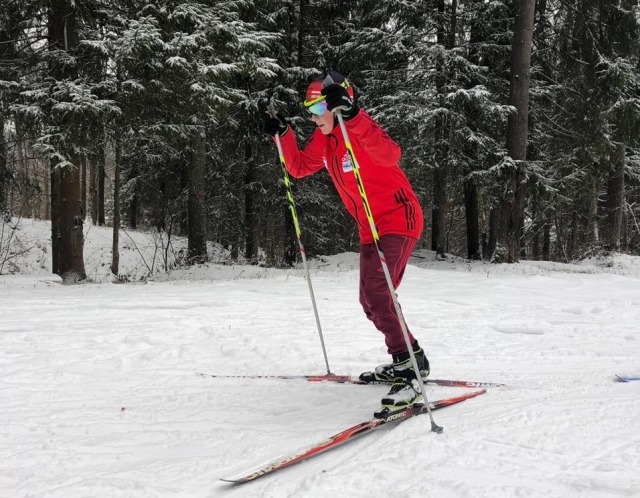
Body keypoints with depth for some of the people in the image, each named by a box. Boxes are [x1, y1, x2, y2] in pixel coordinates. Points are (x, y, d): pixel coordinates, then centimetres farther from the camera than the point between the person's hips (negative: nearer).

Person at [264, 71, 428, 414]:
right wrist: (282, 134, 5)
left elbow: (389, 154, -40)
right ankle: (408, 359, 30)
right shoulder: (324, 140, 6)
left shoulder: (360, 130, -20)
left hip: (399, 219, -10)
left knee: (377, 293, -24)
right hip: (370, 228, 10)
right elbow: (299, 167, 17)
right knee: (371, 302, 15)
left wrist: (351, 116, -46)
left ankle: (410, 371, -22)